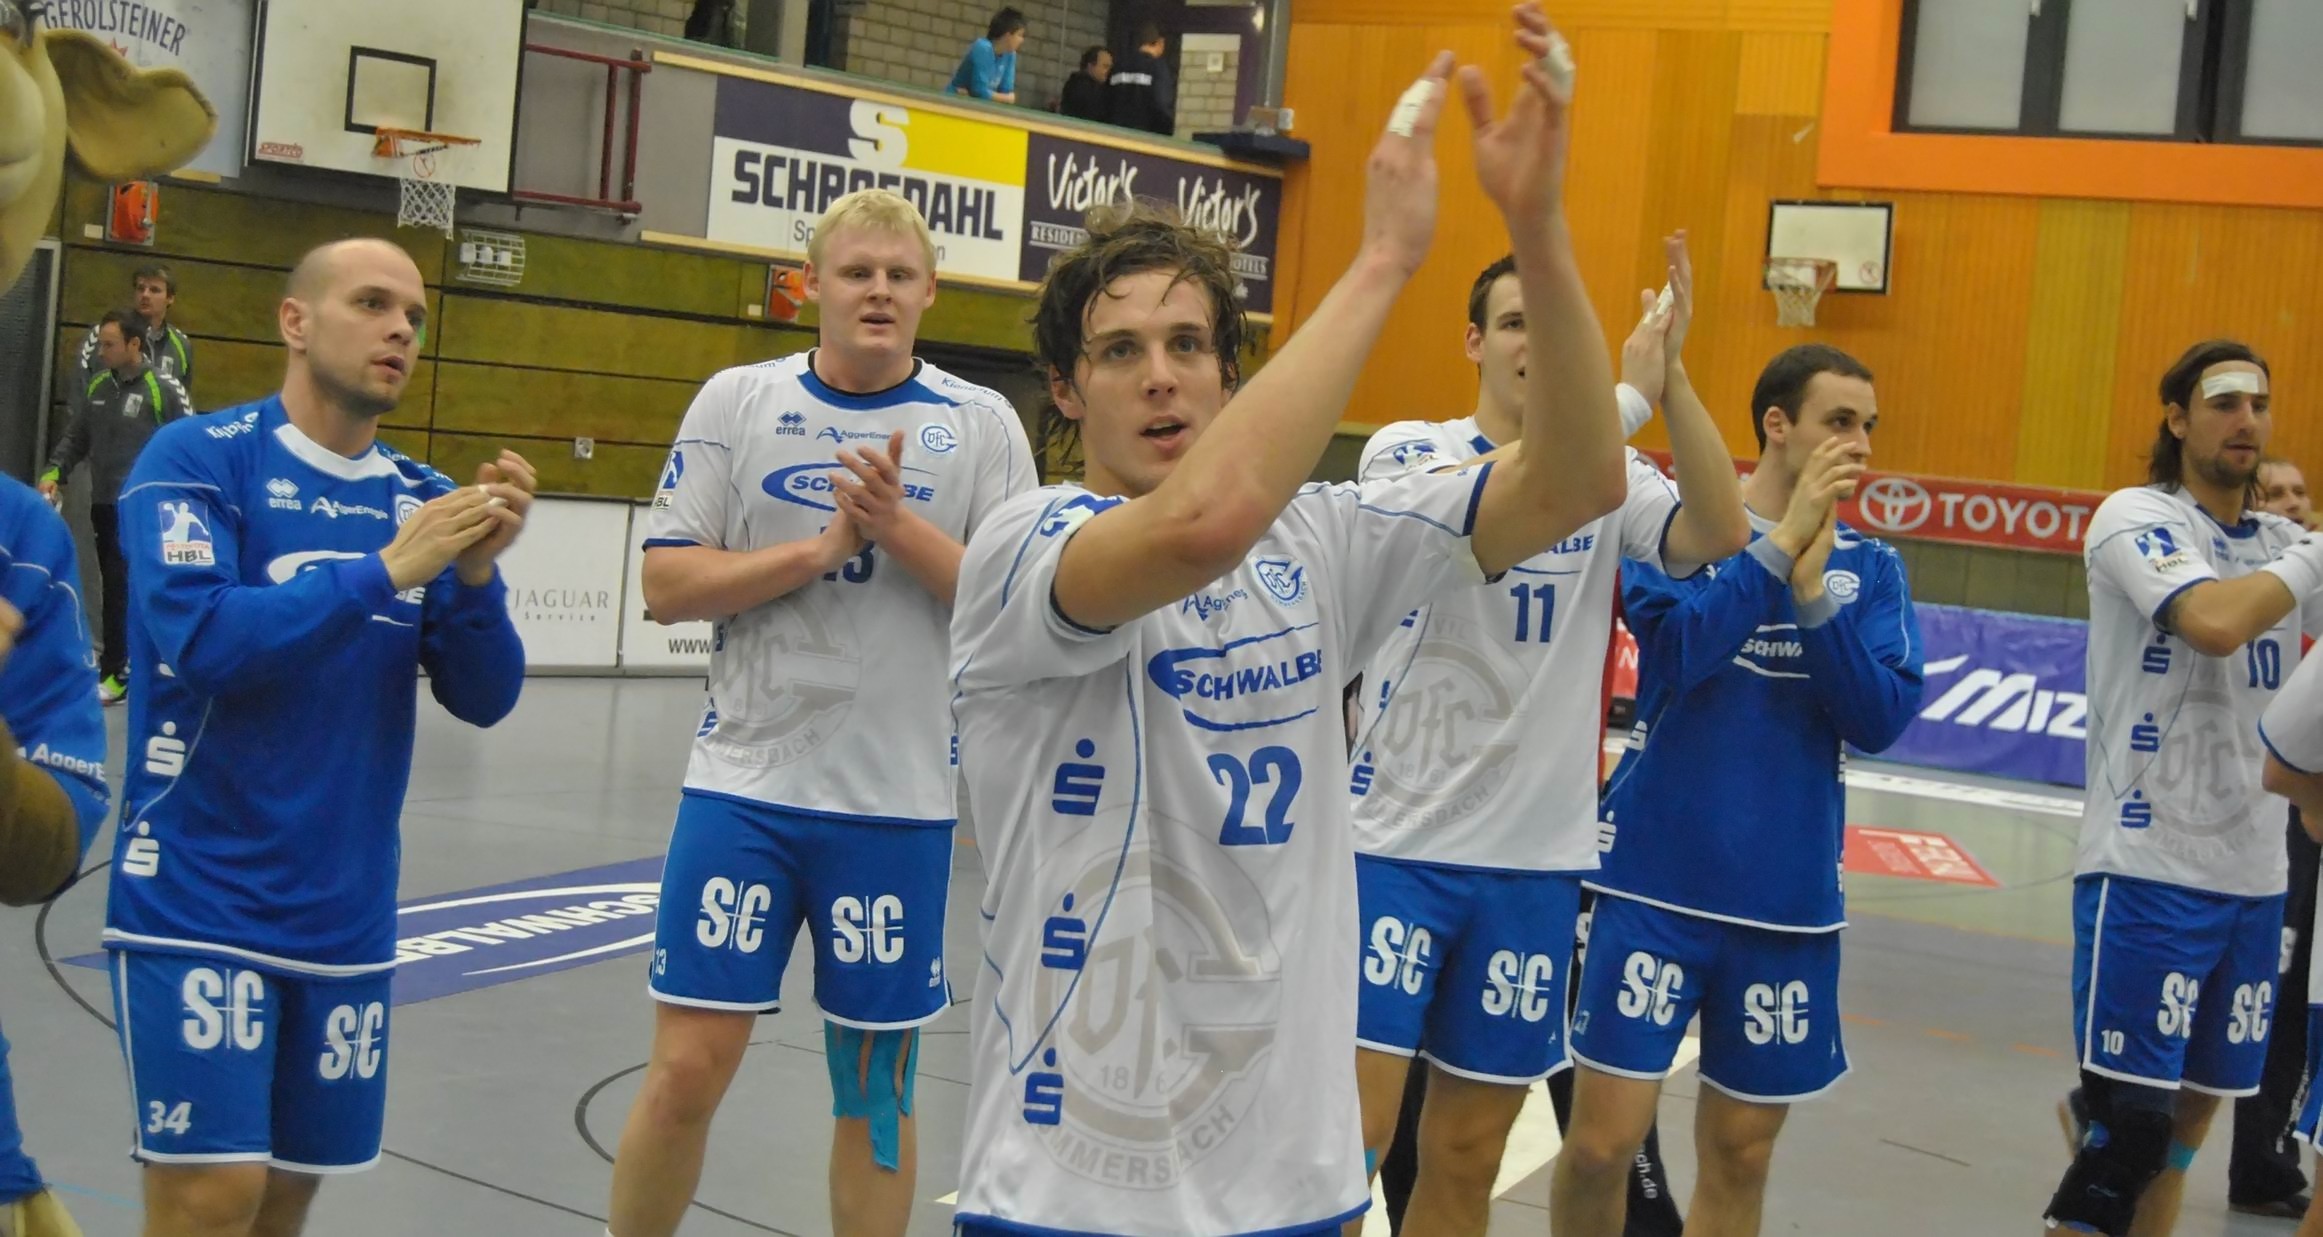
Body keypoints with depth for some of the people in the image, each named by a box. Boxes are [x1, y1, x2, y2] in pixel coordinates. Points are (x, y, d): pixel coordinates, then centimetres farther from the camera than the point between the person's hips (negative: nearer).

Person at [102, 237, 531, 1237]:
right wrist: (386, 569, -23)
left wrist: (477, 571, -15)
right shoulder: (196, 458, -8)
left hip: (345, 912, 5)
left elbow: (483, 699, 2)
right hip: (199, 900, -5)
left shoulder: (422, 499, 6)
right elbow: (198, 639, -22)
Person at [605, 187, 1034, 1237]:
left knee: (875, 1085, 9)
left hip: (901, 802, 0)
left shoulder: (982, 424, 2)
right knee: (686, 1069, 0)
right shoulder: (736, 401, 3)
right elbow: (667, 584, -3)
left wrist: (898, 528, -17)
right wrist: (824, 545, -14)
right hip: (745, 784, 0)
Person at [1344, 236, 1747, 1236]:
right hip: (1394, 839, -3)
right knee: (1350, 1130, -7)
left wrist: (1671, 374, -22)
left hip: (1534, 859, 3)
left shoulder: (1612, 481, 5)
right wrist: (1627, 393, -27)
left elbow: (1720, 534, -15)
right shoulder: (1406, 449, -2)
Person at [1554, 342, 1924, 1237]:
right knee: (1605, 1139, -3)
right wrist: (1783, 540, -17)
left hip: (1787, 897, 3)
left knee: (1739, 1154, 11)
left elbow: (1880, 720, -7)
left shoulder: (1871, 567, 5)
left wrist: (1813, 589, -17)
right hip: (1658, 880, -3)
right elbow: (1677, 647, -19)